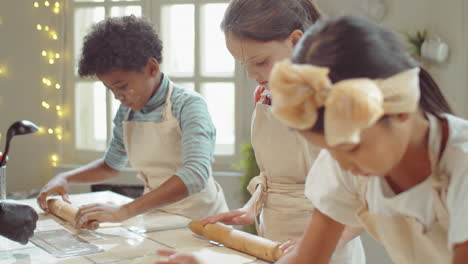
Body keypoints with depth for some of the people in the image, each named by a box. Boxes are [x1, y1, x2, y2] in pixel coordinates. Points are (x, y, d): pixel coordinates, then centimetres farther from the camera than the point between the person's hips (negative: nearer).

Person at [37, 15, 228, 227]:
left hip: (200, 220, -3)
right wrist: (65, 178, 6)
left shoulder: (188, 105, -13)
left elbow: (195, 175, -27)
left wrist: (124, 211, -34)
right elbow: (111, 165, 23)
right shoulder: (126, 113, 6)